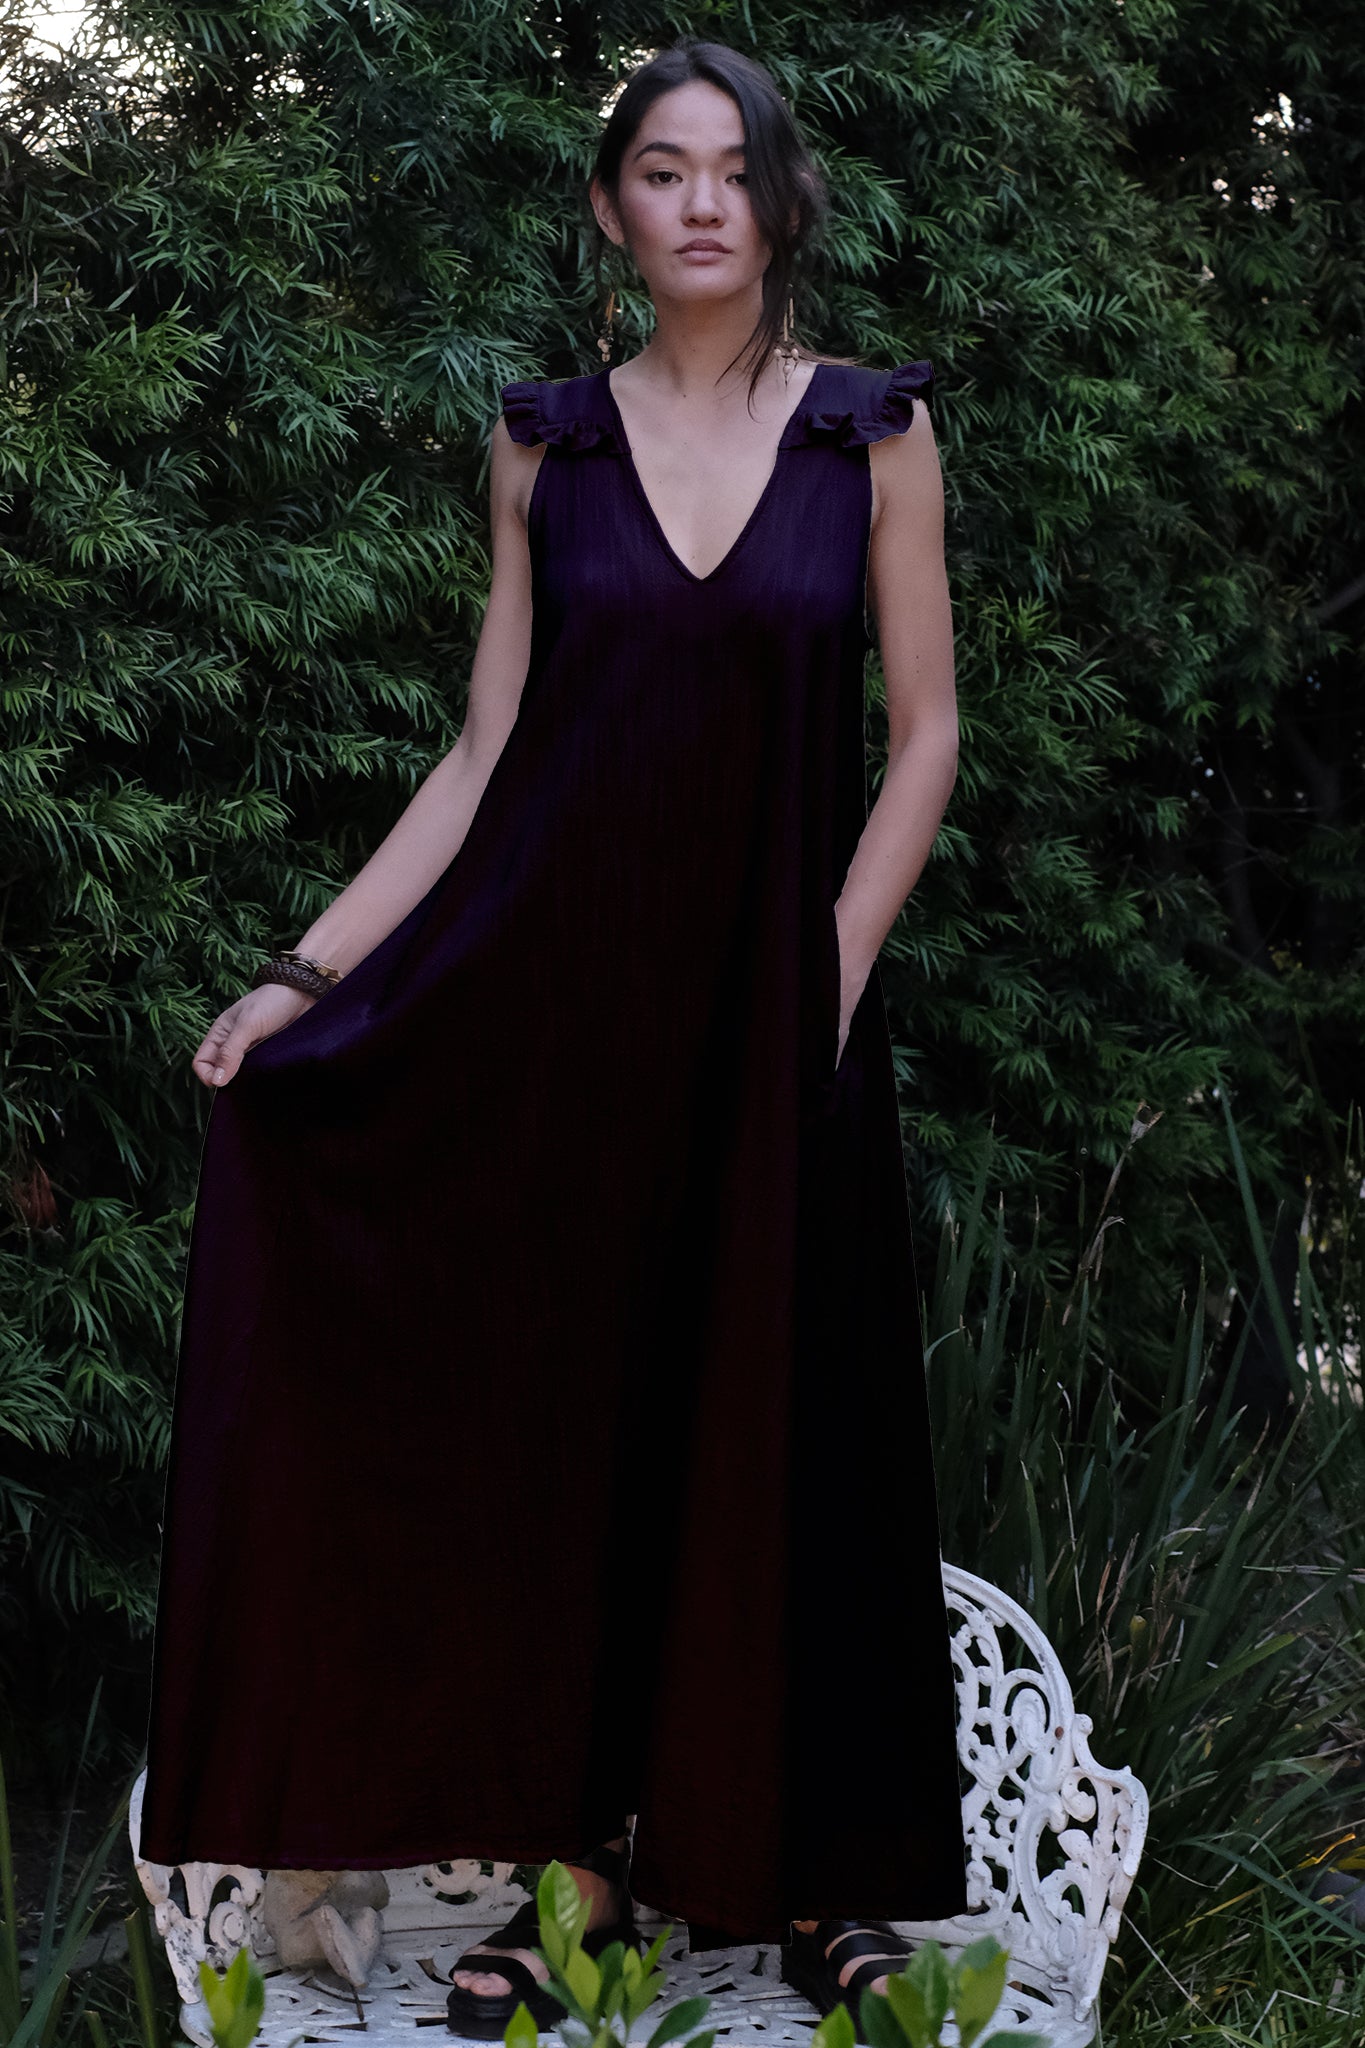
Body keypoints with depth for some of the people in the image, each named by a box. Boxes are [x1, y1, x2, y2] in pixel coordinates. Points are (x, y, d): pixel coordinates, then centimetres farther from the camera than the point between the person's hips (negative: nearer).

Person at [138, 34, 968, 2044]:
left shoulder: (875, 430, 1)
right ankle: (583, 1857, 16)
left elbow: (924, 732, 2)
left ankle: (811, 1865, 17)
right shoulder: (546, 441, 5)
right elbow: (487, 751, 5)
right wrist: (313, 967, -3)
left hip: (773, 997, -1)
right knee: (565, 1409, 4)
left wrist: (834, 971, -8)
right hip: (561, 991, 1)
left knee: (784, 1421, 4)